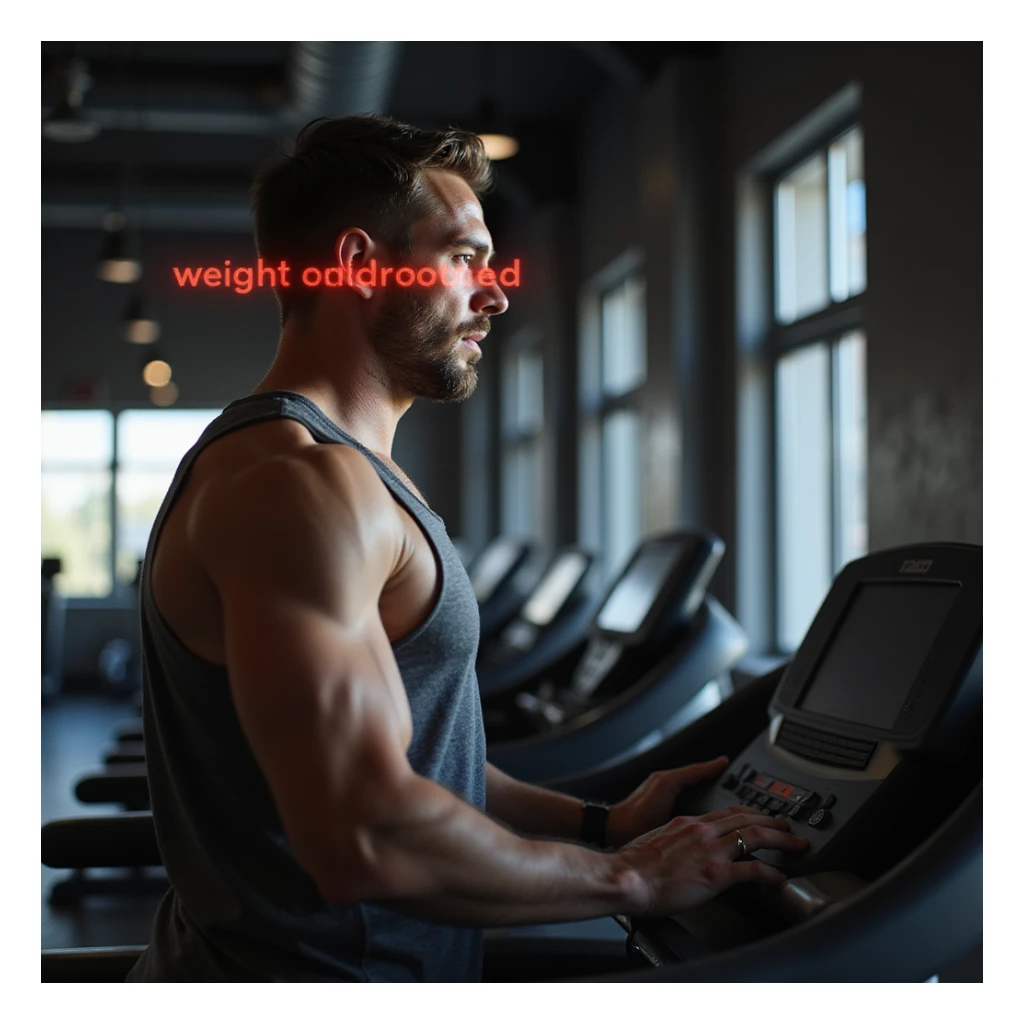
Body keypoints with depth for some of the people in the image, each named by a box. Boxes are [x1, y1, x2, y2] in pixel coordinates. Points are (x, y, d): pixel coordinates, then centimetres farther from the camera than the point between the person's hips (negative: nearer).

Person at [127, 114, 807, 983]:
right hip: (313, 976, -9)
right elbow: (365, 835, -29)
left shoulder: (340, 467, 11)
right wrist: (627, 877, -18)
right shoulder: (301, 481, -21)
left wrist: (597, 823, 7)